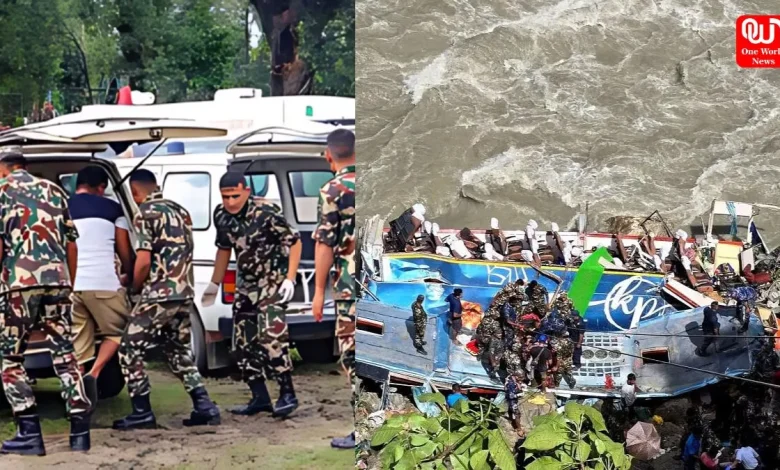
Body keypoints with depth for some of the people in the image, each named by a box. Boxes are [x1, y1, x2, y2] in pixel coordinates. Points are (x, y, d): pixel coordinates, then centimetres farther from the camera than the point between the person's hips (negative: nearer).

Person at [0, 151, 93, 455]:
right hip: (57, 280, 4)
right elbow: (71, 244, 17)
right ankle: (80, 431, 5)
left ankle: (29, 433, -1)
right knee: (64, 354, 9)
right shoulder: (54, 191, 20)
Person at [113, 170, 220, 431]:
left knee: (129, 350, 3)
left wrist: (135, 288, 0)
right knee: (179, 352, 19)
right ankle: (204, 406, 10)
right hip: (185, 293, 8)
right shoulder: (180, 211, 14)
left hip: (158, 295, -8)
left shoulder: (144, 214, -9)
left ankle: (142, 412, 2)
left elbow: (143, 262, -15)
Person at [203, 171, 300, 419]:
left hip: (272, 281, -7)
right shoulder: (221, 215, -1)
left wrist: (290, 279, -18)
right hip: (245, 284, 7)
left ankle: (287, 395, -12)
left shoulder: (266, 212, -20)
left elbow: (294, 242, -11)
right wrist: (214, 284, 20)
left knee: (271, 336, -20)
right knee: (244, 342, 6)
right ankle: (260, 398, 15)